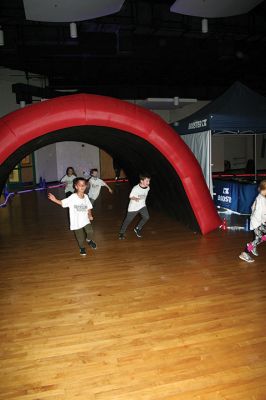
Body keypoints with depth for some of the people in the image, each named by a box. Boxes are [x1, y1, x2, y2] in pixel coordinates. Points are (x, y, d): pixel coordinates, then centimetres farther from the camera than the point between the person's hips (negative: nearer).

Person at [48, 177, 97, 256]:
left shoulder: (86, 196, -2)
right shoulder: (72, 197, -14)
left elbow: (89, 207, 8)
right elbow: (62, 202, -16)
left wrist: (90, 215, -6)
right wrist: (55, 200, -30)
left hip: (85, 220, 2)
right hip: (76, 222, -2)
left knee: (90, 232, -16)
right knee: (80, 238, 9)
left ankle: (89, 240, 20)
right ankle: (82, 248, 40)